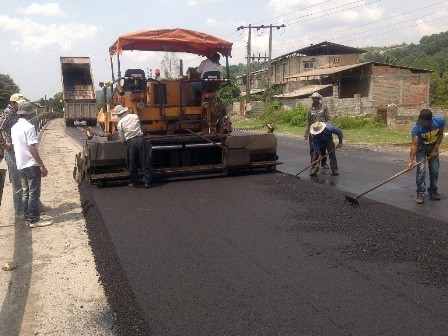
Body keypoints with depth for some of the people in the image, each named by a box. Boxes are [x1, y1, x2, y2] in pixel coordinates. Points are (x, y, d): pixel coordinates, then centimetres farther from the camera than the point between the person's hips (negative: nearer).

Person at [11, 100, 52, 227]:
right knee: (34, 193, -1)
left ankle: (28, 217, 22)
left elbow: (14, 145, 15)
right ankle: (33, 220, 3)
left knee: (25, 192, 15)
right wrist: (42, 166, -18)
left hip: (20, 165, 8)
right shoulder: (29, 127, -16)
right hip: (31, 165, -8)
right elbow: (32, 148, -21)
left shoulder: (14, 127, 9)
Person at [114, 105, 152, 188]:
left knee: (132, 163, 10)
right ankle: (147, 182, 5)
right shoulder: (135, 116, 7)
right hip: (140, 139, 1)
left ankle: (134, 183, 17)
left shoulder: (120, 123, 3)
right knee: (144, 161, 5)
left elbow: (122, 139, 6)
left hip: (130, 142, -1)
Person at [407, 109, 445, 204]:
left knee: (434, 170, 3)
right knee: (421, 170, -14)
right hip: (421, 148, -3)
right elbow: (414, 144, -33)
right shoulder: (416, 127, -32)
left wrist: (435, 149, -15)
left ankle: (433, 192, 18)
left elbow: (440, 135, -9)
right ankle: (420, 193, -6)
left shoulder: (440, 121, -25)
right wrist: (411, 161, -40)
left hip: (433, 147, 3)